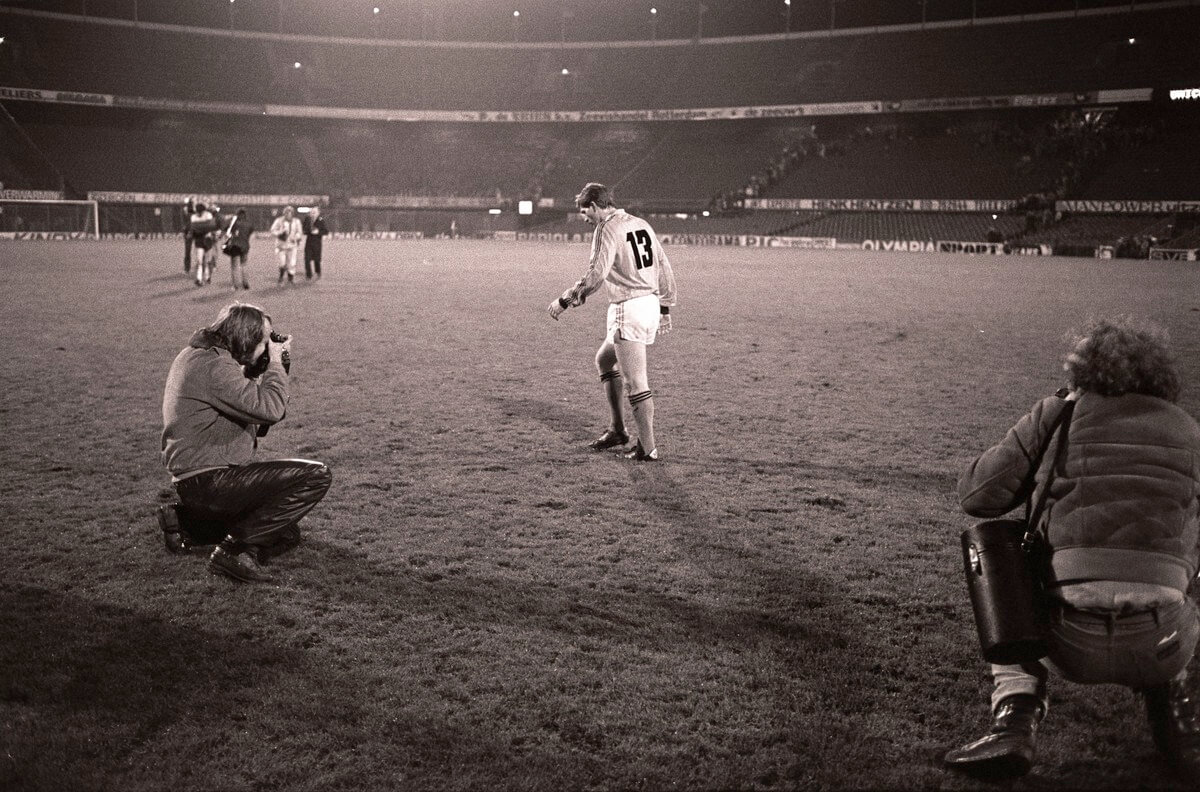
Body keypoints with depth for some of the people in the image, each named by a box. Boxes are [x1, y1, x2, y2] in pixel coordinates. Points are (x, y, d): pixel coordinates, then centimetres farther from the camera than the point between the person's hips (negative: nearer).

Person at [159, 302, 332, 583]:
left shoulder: (202, 356, 13)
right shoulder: (213, 366, -20)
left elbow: (258, 411, 15)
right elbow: (269, 409, -25)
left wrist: (274, 368, 5)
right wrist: (276, 364, -11)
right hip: (208, 482, -11)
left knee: (286, 533, 24)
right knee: (315, 476, -18)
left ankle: (185, 521, 20)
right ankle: (236, 549, -15)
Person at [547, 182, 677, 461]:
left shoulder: (607, 229, -10)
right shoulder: (641, 224, 14)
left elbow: (595, 276, -18)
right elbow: (665, 268, 16)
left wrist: (565, 300, -8)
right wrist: (665, 309, 22)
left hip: (628, 310, -9)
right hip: (651, 303, 9)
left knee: (636, 382, -5)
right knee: (604, 359, 24)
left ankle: (647, 447, -2)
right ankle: (617, 430, 25)